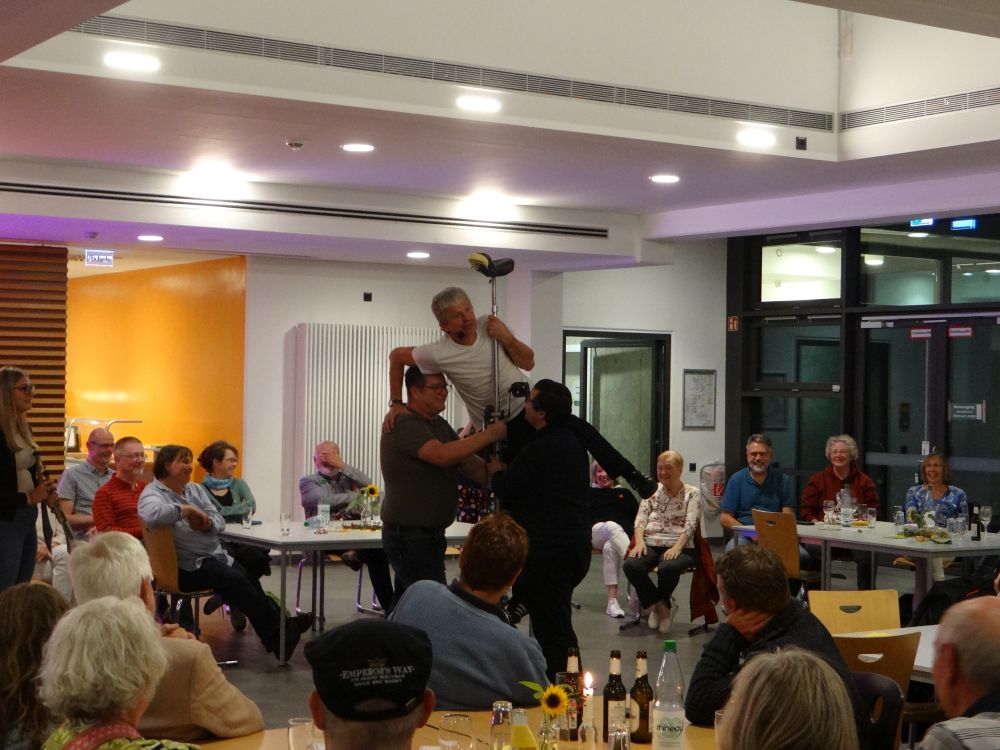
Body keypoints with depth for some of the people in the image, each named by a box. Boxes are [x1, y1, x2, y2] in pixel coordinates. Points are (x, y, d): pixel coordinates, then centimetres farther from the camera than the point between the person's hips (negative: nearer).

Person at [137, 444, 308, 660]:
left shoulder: (195, 489, 21)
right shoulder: (153, 493, -4)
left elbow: (219, 521, 14)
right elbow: (151, 515, -29)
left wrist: (207, 523, -10)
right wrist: (185, 509, -17)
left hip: (215, 555, 8)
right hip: (187, 567, -8)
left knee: (250, 579, -14)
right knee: (236, 581, -25)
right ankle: (276, 633, -20)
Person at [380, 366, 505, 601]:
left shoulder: (439, 425, 14)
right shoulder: (404, 424, -17)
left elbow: (470, 463, 10)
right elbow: (442, 455, -31)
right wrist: (490, 434, -25)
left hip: (428, 533, 10)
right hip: (408, 535, -10)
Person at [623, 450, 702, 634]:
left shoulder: (692, 493, 9)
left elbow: (690, 525, -4)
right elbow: (641, 519, 9)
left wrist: (677, 547, -21)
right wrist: (639, 541, -12)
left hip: (680, 545, -3)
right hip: (651, 544, 3)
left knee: (668, 568, -38)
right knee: (631, 565, -31)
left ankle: (659, 604, -4)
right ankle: (661, 605, -9)